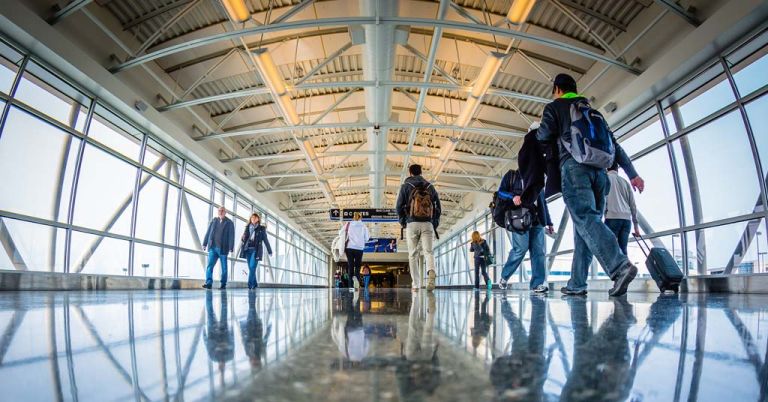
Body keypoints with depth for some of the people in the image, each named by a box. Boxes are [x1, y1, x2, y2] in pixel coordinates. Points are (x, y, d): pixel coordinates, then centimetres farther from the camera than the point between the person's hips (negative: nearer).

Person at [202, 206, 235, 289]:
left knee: (224, 268, 5)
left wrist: (230, 248, -11)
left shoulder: (229, 223, 2)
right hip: (212, 247, 3)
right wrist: (205, 244, 6)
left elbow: (231, 236, -4)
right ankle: (208, 283, -12)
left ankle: (223, 284, 13)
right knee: (209, 265, -9)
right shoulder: (214, 221, 11)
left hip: (223, 248, -2)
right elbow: (208, 232, 11)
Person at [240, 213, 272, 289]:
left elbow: (265, 240, 6)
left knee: (252, 267, -15)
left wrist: (269, 251, 6)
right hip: (247, 249, 4)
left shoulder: (261, 229, 6)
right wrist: (243, 238, -7)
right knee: (251, 268, 5)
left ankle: (250, 284, -12)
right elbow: (244, 240, 17)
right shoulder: (247, 227, 14)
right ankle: (255, 284, 17)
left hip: (256, 250, -4)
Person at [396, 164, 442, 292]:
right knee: (428, 251, -1)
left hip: (412, 223, -1)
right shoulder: (430, 186, 14)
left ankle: (415, 285, 5)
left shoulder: (406, 186, 7)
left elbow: (399, 206, 0)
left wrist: (402, 221, 13)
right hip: (428, 224, 1)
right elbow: (438, 206, 10)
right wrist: (435, 223, 16)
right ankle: (431, 271, -32)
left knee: (413, 254, 6)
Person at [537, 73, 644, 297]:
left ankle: (620, 266, -38)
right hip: (599, 169, 6)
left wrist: (539, 130, 28)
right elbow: (614, 144, 22)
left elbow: (543, 137, 3)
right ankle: (577, 284, 5)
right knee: (586, 222, 5)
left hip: (574, 166, -6)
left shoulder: (554, 107, 14)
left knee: (586, 219, -17)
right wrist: (633, 174, 16)